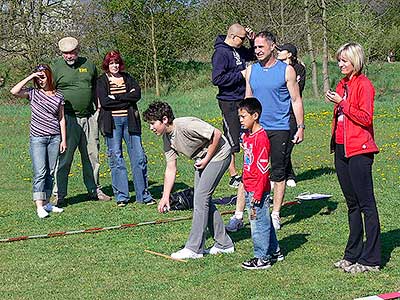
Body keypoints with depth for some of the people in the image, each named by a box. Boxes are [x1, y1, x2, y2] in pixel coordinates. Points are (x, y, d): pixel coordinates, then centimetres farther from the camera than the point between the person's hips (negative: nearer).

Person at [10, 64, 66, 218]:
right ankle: (39, 206, -10)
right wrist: (30, 77, -11)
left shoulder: (58, 96, 7)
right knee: (40, 172, -9)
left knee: (50, 172, 7)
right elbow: (14, 91, -15)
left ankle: (46, 202, 15)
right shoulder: (33, 93, 2)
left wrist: (63, 140, 6)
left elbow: (61, 119, 10)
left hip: (54, 138, 3)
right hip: (37, 138, -3)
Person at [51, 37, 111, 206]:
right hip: (68, 118, -4)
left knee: (92, 155, 10)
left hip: (89, 117, 4)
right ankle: (58, 194, -2)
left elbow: (96, 89, 21)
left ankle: (94, 190, 21)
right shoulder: (56, 68, -1)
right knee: (63, 158, -7)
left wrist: (98, 109, 14)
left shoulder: (88, 65, 11)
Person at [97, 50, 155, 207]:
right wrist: (127, 99, -7)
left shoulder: (127, 78, 14)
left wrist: (116, 97, -9)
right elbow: (104, 102, -10)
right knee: (115, 158, -1)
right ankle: (121, 196, 6)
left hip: (130, 120, 2)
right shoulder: (102, 81, 5)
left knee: (139, 156, -1)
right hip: (112, 122, -2)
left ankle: (143, 194, 5)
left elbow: (137, 94, -2)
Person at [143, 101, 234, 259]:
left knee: (200, 198, -13)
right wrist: (165, 197, -4)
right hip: (202, 158, 9)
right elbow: (170, 169, 1)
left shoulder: (185, 125, -28)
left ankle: (194, 248, -8)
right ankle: (224, 244, 19)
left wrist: (207, 159, -17)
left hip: (218, 154, -9)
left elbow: (217, 134, -26)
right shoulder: (167, 137, -2)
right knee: (203, 199, 9)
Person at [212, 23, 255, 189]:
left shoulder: (239, 50, 10)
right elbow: (217, 79, -23)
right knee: (232, 141, -1)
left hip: (243, 100, 9)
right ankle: (234, 177, 7)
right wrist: (241, 75, -19)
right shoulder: (221, 53, -15)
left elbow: (253, 55, 30)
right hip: (229, 102, -9)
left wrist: (253, 40, 11)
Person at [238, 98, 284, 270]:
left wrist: (258, 195, -20)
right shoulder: (246, 136, 10)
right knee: (263, 221, 18)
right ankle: (274, 251, 29)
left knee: (259, 222, -1)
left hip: (257, 190, -9)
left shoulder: (261, 138, -18)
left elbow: (263, 170, -20)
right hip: (248, 189, 9)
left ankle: (262, 258, 9)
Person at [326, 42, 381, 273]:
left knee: (366, 204, -5)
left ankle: (371, 259, -1)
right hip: (342, 149, 9)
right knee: (352, 204, 13)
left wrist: (341, 103, -18)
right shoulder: (342, 84, 17)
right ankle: (353, 254, 20)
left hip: (359, 150, -9)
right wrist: (334, 143, 17)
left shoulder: (364, 85, -9)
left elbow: (366, 118, -17)